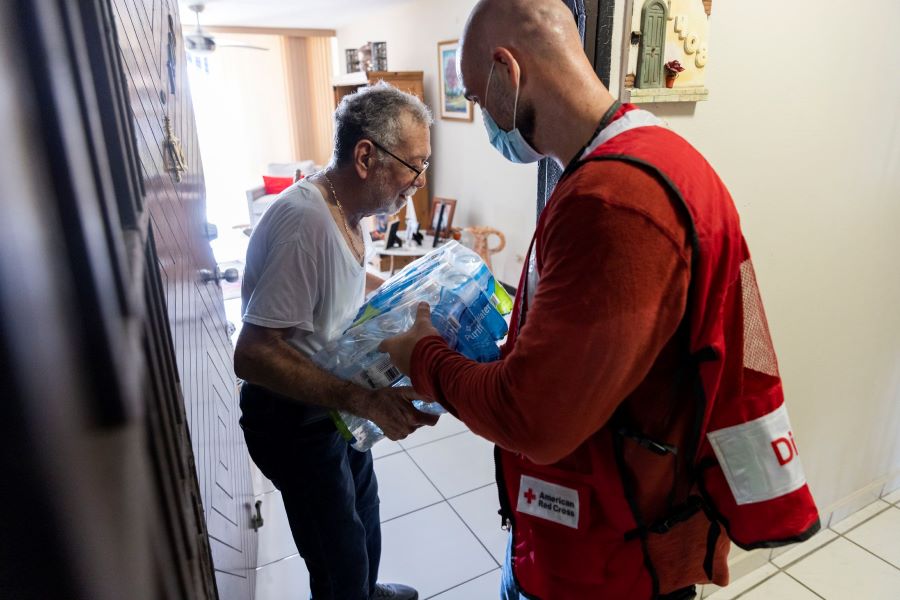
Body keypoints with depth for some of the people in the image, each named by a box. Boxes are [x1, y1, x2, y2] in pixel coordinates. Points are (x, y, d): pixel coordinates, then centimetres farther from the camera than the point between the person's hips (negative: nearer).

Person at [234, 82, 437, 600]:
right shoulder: (305, 222, -32)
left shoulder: (349, 208, -3)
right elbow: (252, 354, -32)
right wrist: (364, 400, -39)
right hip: (291, 415, -9)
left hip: (334, 401, 10)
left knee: (363, 505, 28)